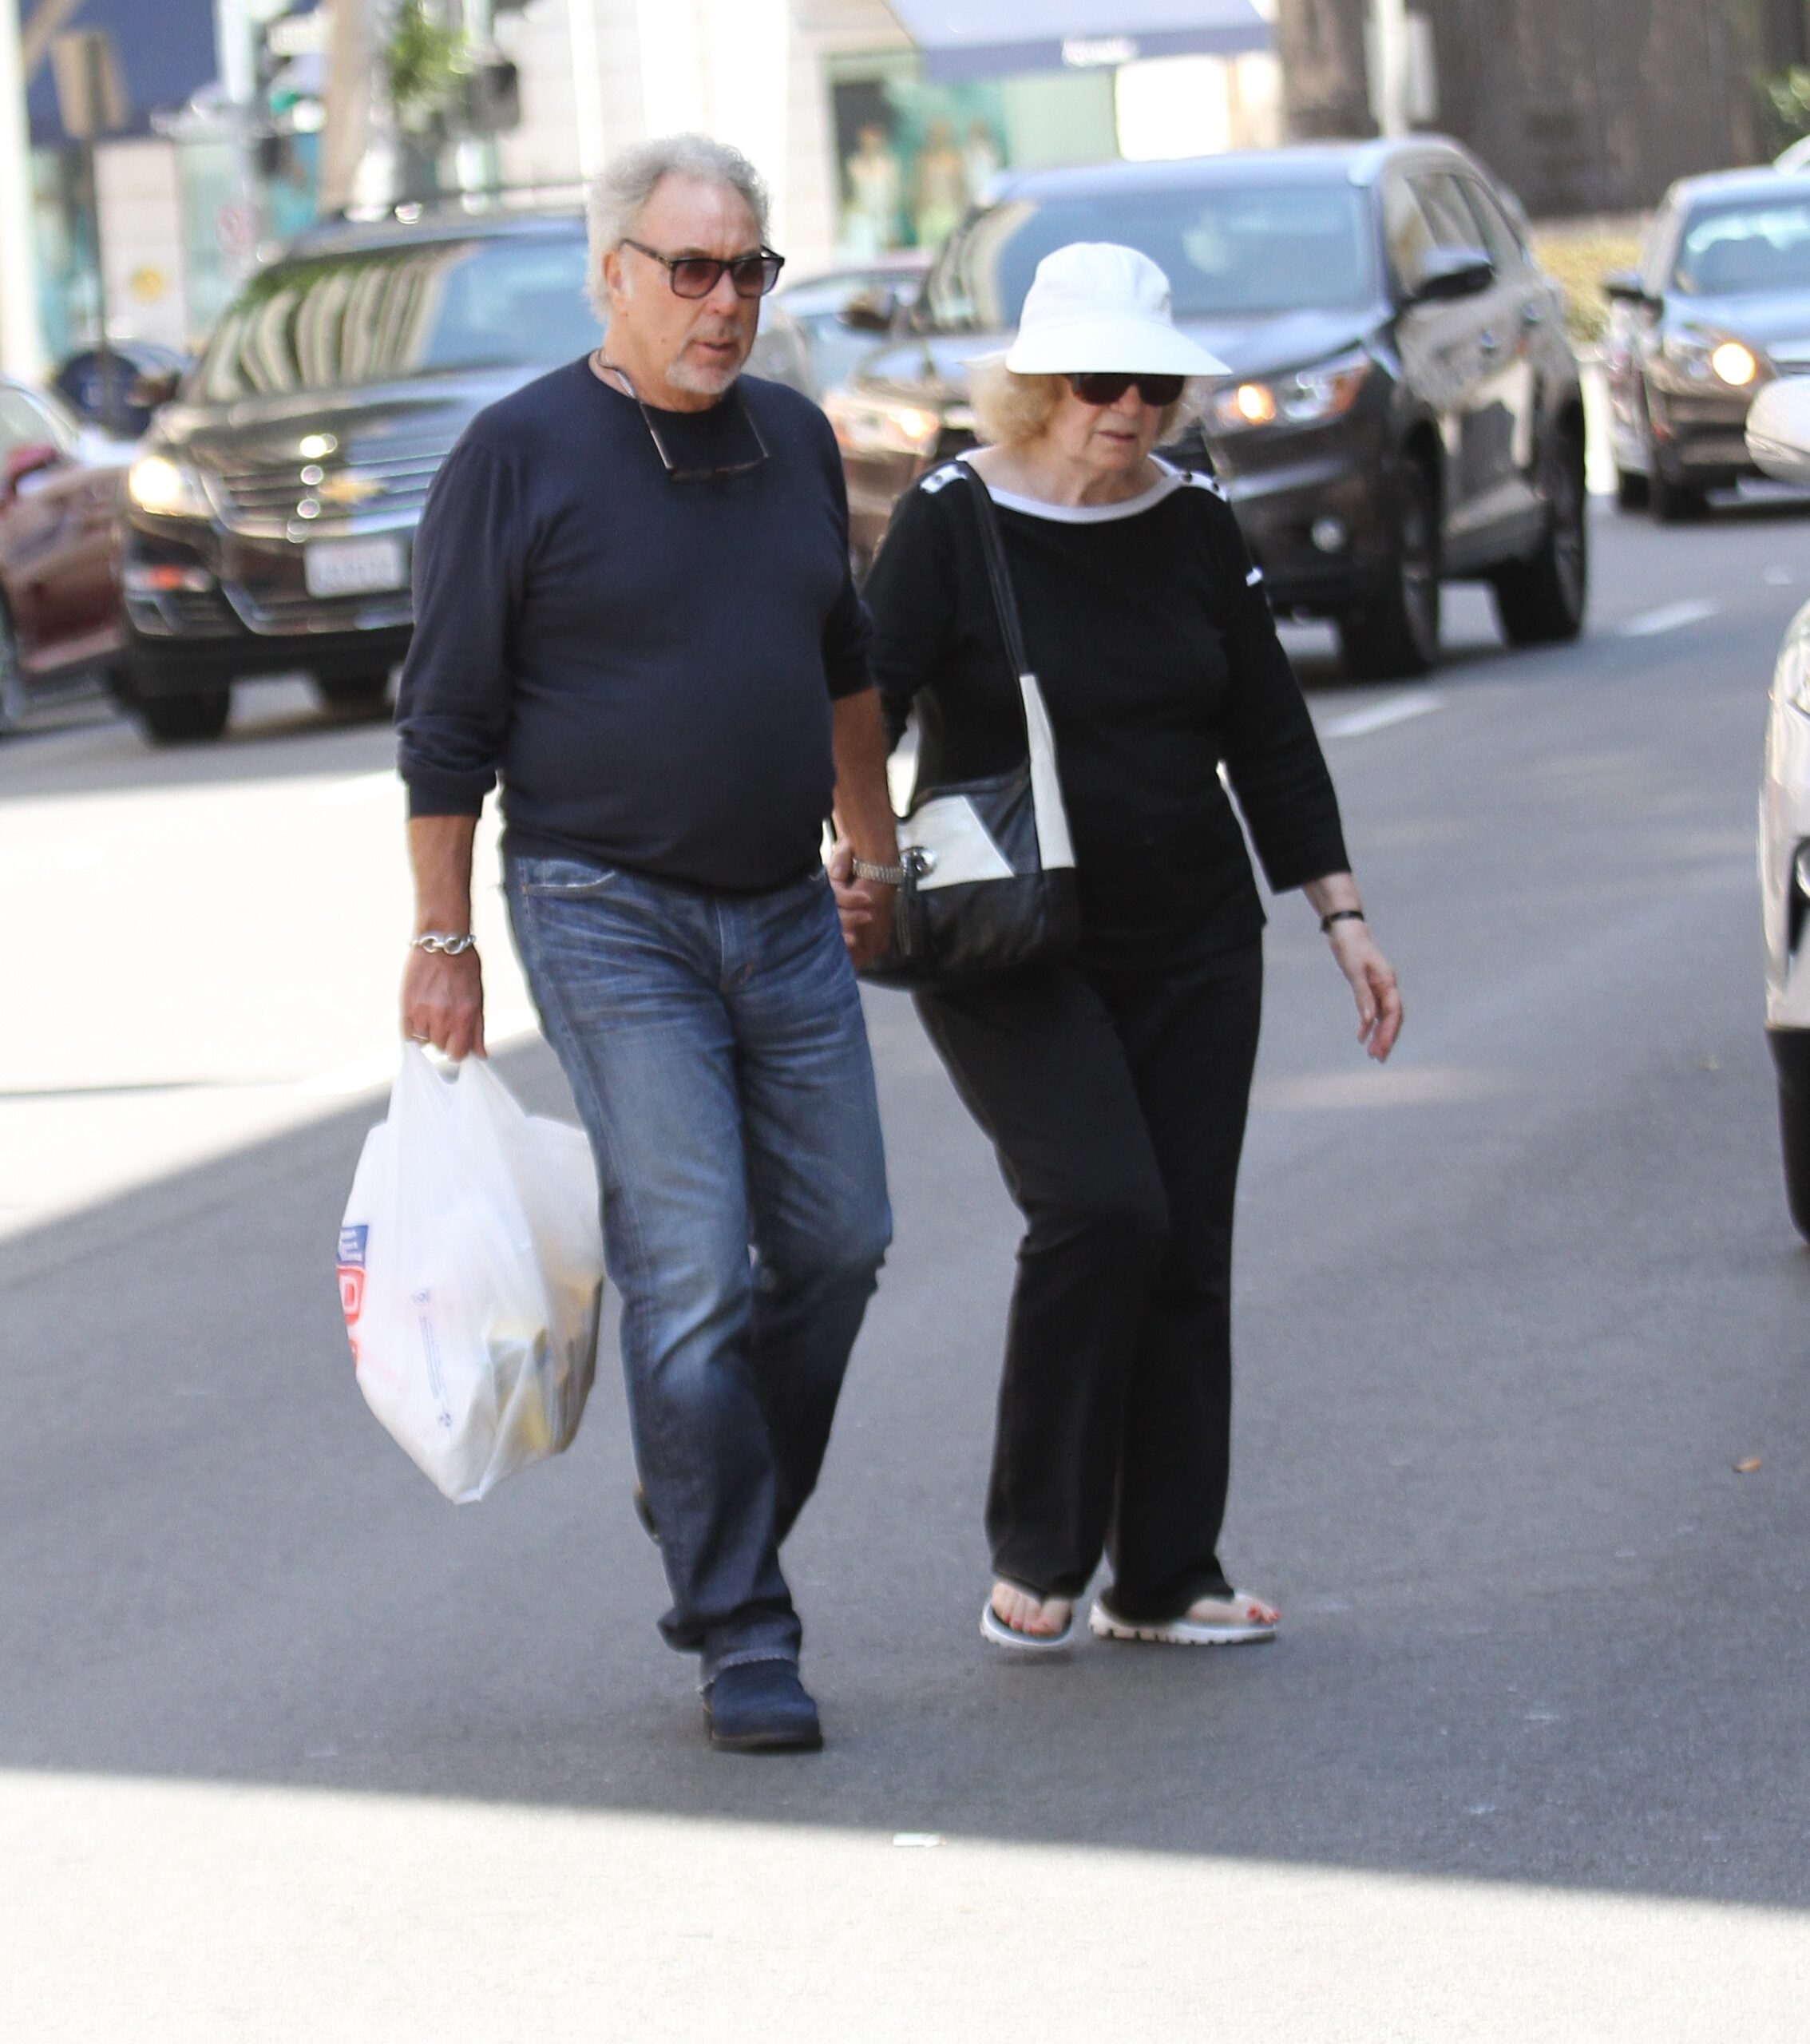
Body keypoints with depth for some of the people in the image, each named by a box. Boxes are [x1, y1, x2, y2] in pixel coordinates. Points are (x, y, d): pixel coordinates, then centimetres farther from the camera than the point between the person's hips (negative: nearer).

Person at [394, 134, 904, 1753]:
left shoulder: (793, 439, 9)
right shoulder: (521, 455, -8)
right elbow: (447, 721, -5)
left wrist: (872, 846, 27)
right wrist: (441, 940, -7)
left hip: (788, 918, 6)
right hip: (608, 919, -6)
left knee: (836, 1242, 6)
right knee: (692, 1270, -11)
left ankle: (712, 1528, 26)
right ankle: (742, 1639, -6)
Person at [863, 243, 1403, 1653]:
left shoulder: (1197, 528, 5)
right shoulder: (953, 524, -7)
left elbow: (1270, 737, 11)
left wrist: (1341, 914, 7)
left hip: (1191, 950, 5)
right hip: (1007, 955, -5)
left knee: (1186, 1256, 4)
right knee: (1101, 1207, -22)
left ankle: (1166, 1577, 15)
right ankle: (1035, 1554, -8)